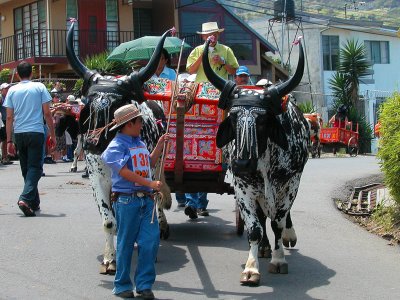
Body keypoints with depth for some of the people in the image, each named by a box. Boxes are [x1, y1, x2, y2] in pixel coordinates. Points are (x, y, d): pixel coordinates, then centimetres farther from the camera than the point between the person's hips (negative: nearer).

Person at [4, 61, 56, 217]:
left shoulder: (12, 90, 6)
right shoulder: (39, 87, 2)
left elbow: (9, 117, 4)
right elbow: (47, 114, -1)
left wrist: (9, 141, 8)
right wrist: (53, 135, 6)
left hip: (19, 134, 3)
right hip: (36, 132, -3)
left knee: (26, 168, 14)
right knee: (35, 168, -3)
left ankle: (34, 203, 19)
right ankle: (25, 199, -23)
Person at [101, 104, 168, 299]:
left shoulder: (139, 143, 16)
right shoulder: (117, 145, -8)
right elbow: (125, 172, -18)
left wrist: (159, 146, 19)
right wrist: (150, 183, -21)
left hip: (146, 199, 7)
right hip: (126, 200, -7)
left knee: (151, 241, 0)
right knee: (125, 244, 3)